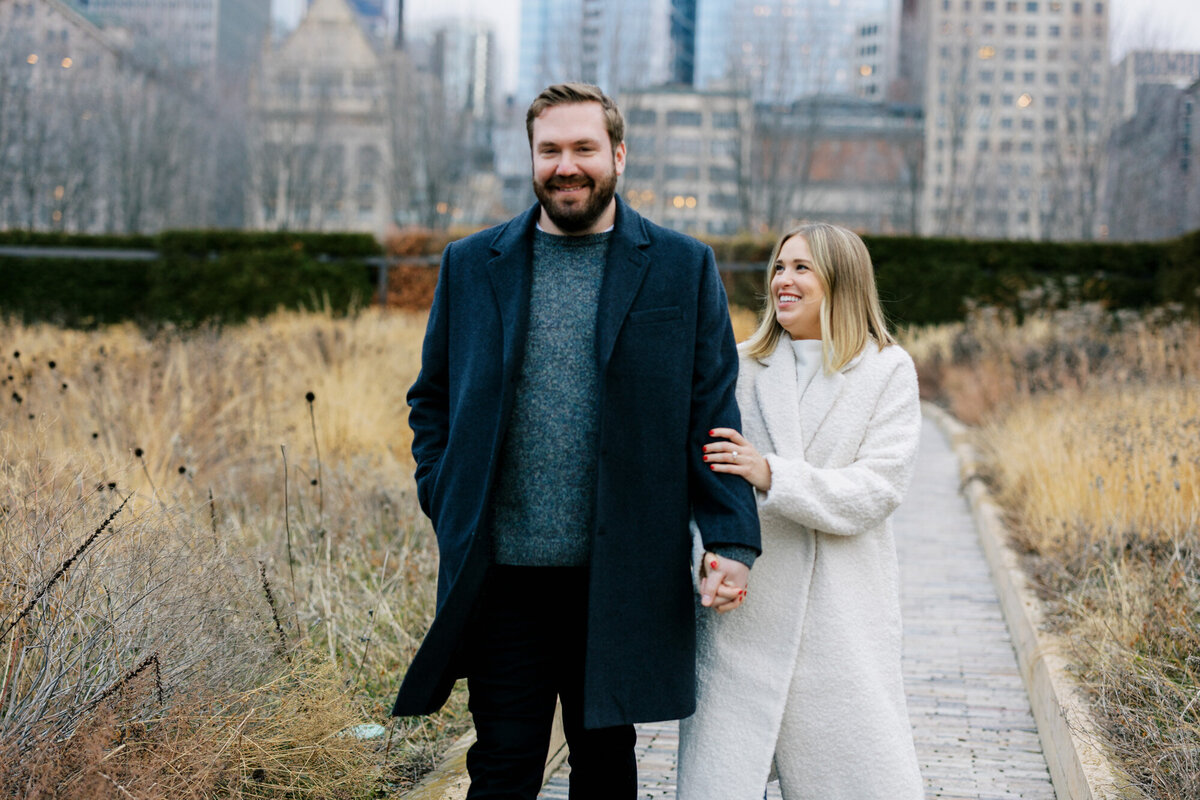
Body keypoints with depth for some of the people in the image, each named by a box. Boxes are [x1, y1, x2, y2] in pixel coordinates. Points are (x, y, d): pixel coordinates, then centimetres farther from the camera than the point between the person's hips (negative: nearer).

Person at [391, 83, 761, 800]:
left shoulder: (682, 268, 3)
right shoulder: (471, 265, 8)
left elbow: (712, 414, 2)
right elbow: (431, 401, 13)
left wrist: (732, 540, -7)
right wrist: (448, 508, 0)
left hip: (620, 579, 0)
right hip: (502, 576, 1)